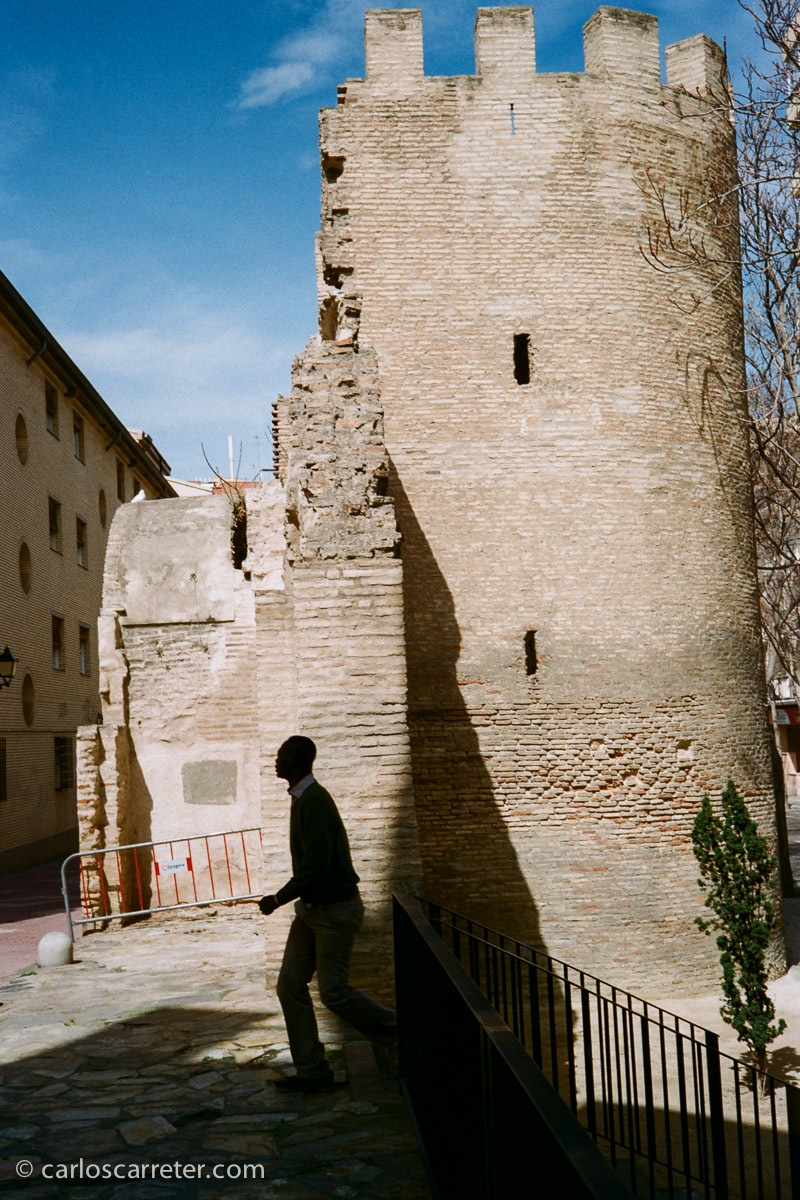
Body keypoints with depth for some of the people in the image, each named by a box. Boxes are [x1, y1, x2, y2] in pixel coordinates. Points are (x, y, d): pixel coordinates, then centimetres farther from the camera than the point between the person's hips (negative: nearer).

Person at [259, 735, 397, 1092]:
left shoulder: (314, 800, -22)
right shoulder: (302, 798, 10)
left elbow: (315, 865, -28)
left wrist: (279, 899, -19)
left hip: (335, 909, -10)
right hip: (312, 908, 10)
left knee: (333, 992, -4)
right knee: (290, 986, 5)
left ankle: (400, 1033, 16)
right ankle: (312, 1072, 11)